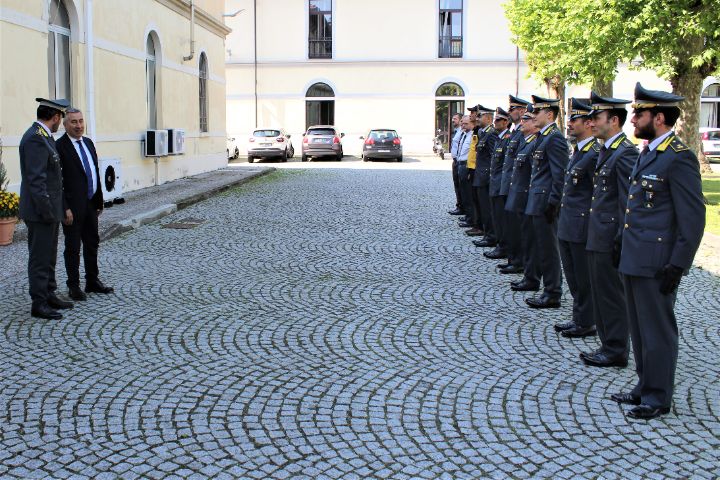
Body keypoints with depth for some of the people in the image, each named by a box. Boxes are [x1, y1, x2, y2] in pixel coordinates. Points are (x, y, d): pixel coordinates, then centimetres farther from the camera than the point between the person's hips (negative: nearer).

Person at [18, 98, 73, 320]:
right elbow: (36, 179, -23)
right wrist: (46, 210, -22)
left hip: (49, 210, 10)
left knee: (49, 257, 18)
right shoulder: (35, 138, -18)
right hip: (41, 211, -10)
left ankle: (49, 295, 28)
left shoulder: (43, 136, 13)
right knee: (40, 258, -1)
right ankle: (39, 304, 6)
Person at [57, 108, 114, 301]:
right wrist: (65, 208, -19)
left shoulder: (88, 143, 11)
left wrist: (99, 201, 13)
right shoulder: (60, 146, -12)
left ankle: (92, 281, 28)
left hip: (91, 204, 7)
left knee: (92, 243, 16)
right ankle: (74, 286, 14)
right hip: (73, 206, -7)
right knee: (73, 247, 3)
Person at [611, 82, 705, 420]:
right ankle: (645, 387, 30)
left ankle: (658, 397, 15)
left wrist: (677, 266, -18)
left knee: (657, 329, 2)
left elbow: (693, 218, -17)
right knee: (639, 327, 17)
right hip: (634, 259, 9)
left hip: (656, 263, -9)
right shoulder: (647, 154, 14)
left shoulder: (679, 158, -15)